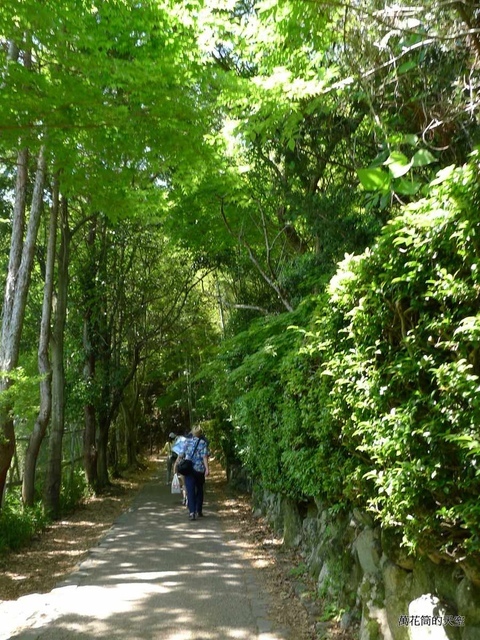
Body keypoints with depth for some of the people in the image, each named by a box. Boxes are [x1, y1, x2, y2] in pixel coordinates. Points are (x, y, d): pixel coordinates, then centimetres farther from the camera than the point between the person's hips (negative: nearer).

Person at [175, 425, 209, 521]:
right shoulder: (203, 443, -1)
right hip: (200, 470, 0)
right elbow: (204, 456, -11)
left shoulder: (187, 441, 4)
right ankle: (199, 511, 22)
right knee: (199, 490, 16)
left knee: (190, 491, -1)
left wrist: (176, 463, 13)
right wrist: (207, 468, -15)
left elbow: (181, 454, 2)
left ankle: (192, 512, -14)